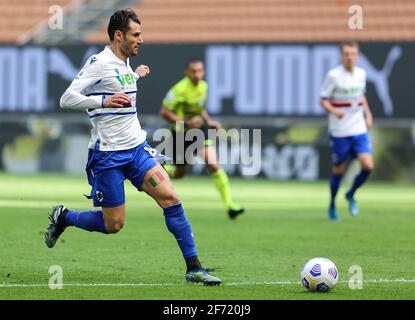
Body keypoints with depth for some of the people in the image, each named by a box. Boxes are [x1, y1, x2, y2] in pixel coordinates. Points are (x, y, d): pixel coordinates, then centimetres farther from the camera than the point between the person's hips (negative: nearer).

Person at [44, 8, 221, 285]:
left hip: (137, 148, 7)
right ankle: (62, 217, 27)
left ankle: (194, 268, -8)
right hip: (108, 155, -7)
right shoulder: (99, 63, -13)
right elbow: (67, 99, -21)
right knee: (113, 225, -1)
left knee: (170, 198, -11)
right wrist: (103, 101, -32)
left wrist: (137, 75, 33)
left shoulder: (124, 63, 12)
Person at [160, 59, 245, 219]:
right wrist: (186, 122, -27)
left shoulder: (203, 86, 1)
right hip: (181, 133, -4)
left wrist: (209, 121, 5)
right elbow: (164, 112, -19)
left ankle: (229, 204, -14)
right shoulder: (179, 90, -21)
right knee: (179, 173, 11)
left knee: (214, 166, -14)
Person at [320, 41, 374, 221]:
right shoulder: (333, 75, -10)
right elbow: (323, 100, -7)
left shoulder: (361, 74, 6)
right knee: (339, 170, 5)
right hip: (339, 132, -4)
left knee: (368, 166, -10)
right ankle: (332, 205, 28)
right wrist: (334, 111, -26)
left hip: (359, 130, 4)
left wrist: (367, 114, 9)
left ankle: (351, 195, 17)